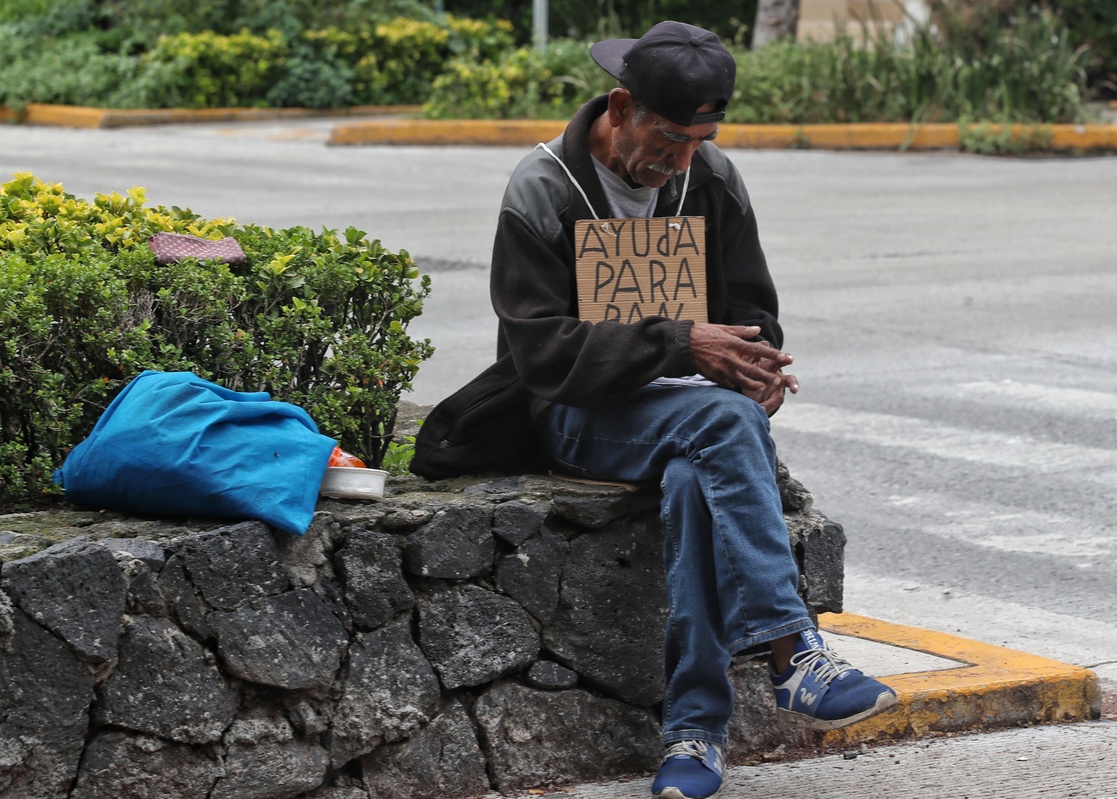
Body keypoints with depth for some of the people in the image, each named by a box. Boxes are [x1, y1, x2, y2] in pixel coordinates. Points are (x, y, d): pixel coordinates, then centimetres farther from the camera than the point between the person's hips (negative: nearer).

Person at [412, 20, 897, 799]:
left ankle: (696, 726, -31)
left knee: (693, 478, -34)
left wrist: (757, 365, -12)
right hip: (585, 412, -4)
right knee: (723, 421, -35)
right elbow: (544, 350, -16)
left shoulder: (714, 180, 7)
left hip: (692, 401, 4)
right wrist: (682, 346, -26)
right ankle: (794, 656, -40)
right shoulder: (541, 193, -8)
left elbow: (753, 309, 14)